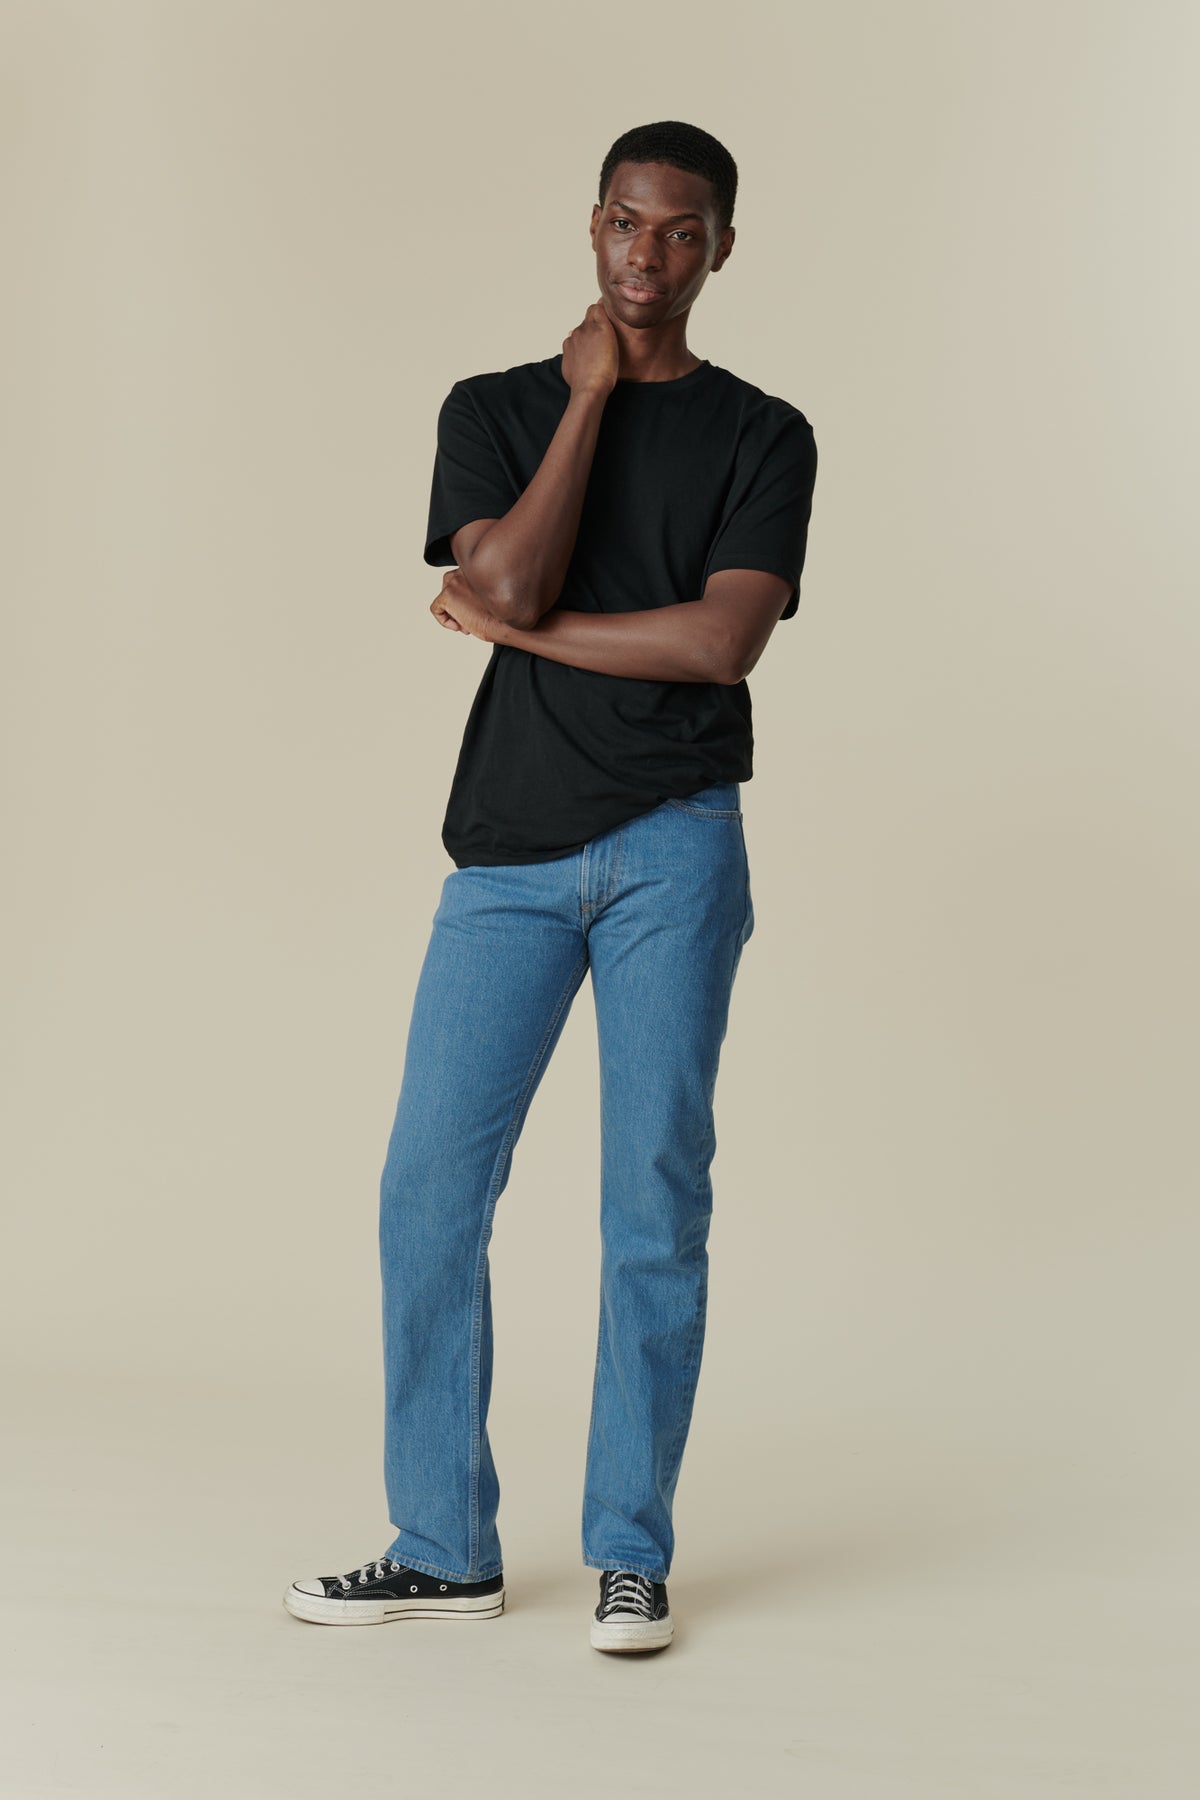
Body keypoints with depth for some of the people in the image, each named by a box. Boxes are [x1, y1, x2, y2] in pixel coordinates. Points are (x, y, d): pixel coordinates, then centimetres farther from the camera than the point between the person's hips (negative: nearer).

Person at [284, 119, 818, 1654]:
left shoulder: (762, 436, 7)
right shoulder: (496, 410, 12)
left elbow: (725, 640, -9)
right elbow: (512, 576, -8)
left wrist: (516, 626, -6)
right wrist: (590, 394, -3)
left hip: (674, 846, -2)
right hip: (510, 851, 2)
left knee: (655, 1195, -1)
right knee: (430, 1191, -1)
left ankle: (630, 1552, 10)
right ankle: (443, 1546, 11)